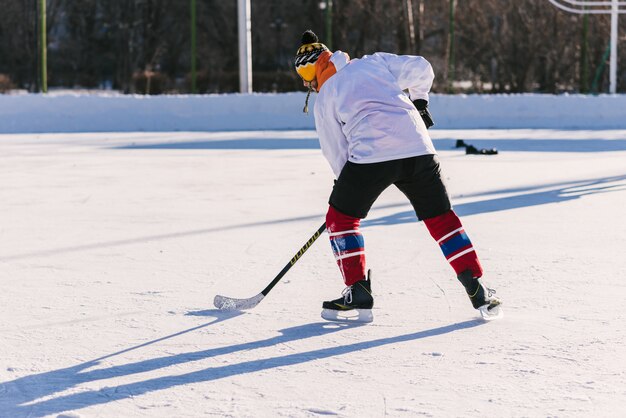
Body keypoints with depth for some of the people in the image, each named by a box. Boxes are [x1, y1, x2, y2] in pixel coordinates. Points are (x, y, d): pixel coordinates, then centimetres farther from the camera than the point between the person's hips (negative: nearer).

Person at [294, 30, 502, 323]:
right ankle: (478, 292, 11)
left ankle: (358, 295, 9)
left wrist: (349, 184, 28)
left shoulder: (323, 99, 15)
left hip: (371, 155, -4)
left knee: (341, 217, 16)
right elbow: (420, 69, 20)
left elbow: (336, 153, 15)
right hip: (418, 148, 4)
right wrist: (419, 102, 36)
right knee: (441, 218, 16)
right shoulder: (374, 62, 22)